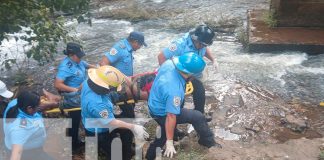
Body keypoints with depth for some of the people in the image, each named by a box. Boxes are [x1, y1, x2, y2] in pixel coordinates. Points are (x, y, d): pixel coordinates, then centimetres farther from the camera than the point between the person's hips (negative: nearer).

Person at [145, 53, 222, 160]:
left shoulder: (169, 63, -18)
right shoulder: (174, 90, -39)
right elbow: (171, 117, -34)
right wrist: (169, 143, -25)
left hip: (155, 104, 9)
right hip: (162, 114, -8)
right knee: (197, 117, -5)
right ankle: (209, 142, 17)